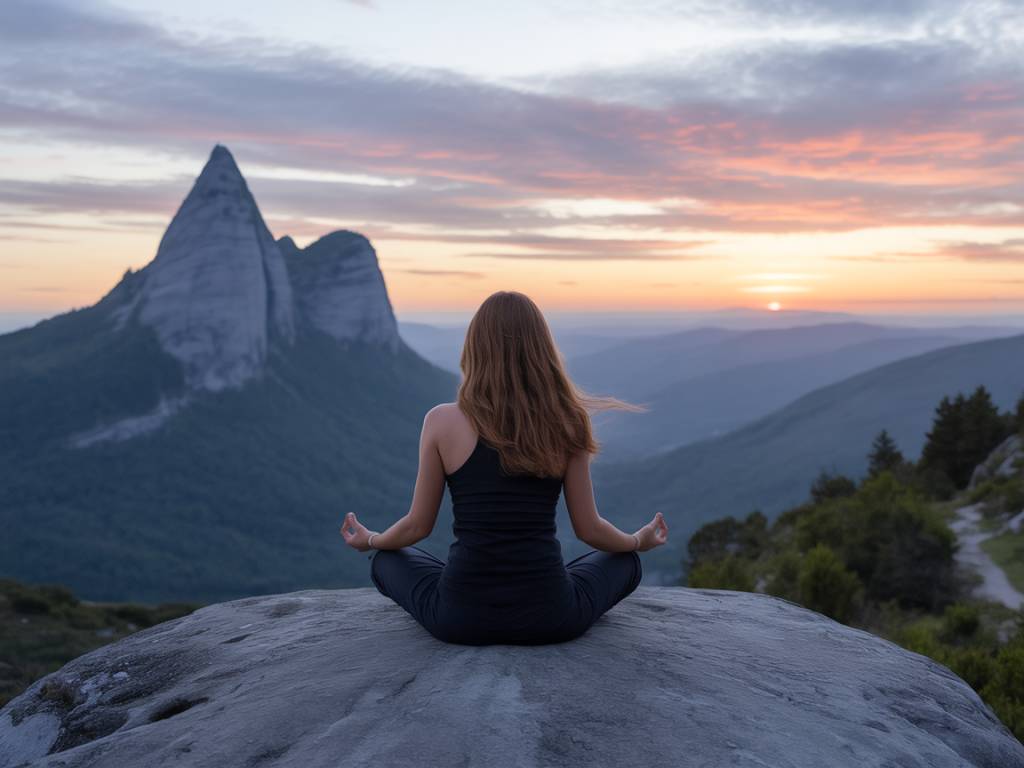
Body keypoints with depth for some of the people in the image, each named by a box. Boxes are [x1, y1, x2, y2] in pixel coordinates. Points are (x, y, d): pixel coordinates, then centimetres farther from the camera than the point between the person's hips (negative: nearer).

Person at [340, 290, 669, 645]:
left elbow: (417, 526, 3)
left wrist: (370, 540, 25)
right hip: (549, 617, 1)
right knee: (626, 562, 29)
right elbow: (589, 529, 3)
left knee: (386, 561, 30)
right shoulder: (565, 424, -4)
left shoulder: (442, 421, -7)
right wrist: (639, 541, 26)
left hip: (460, 616, 0)